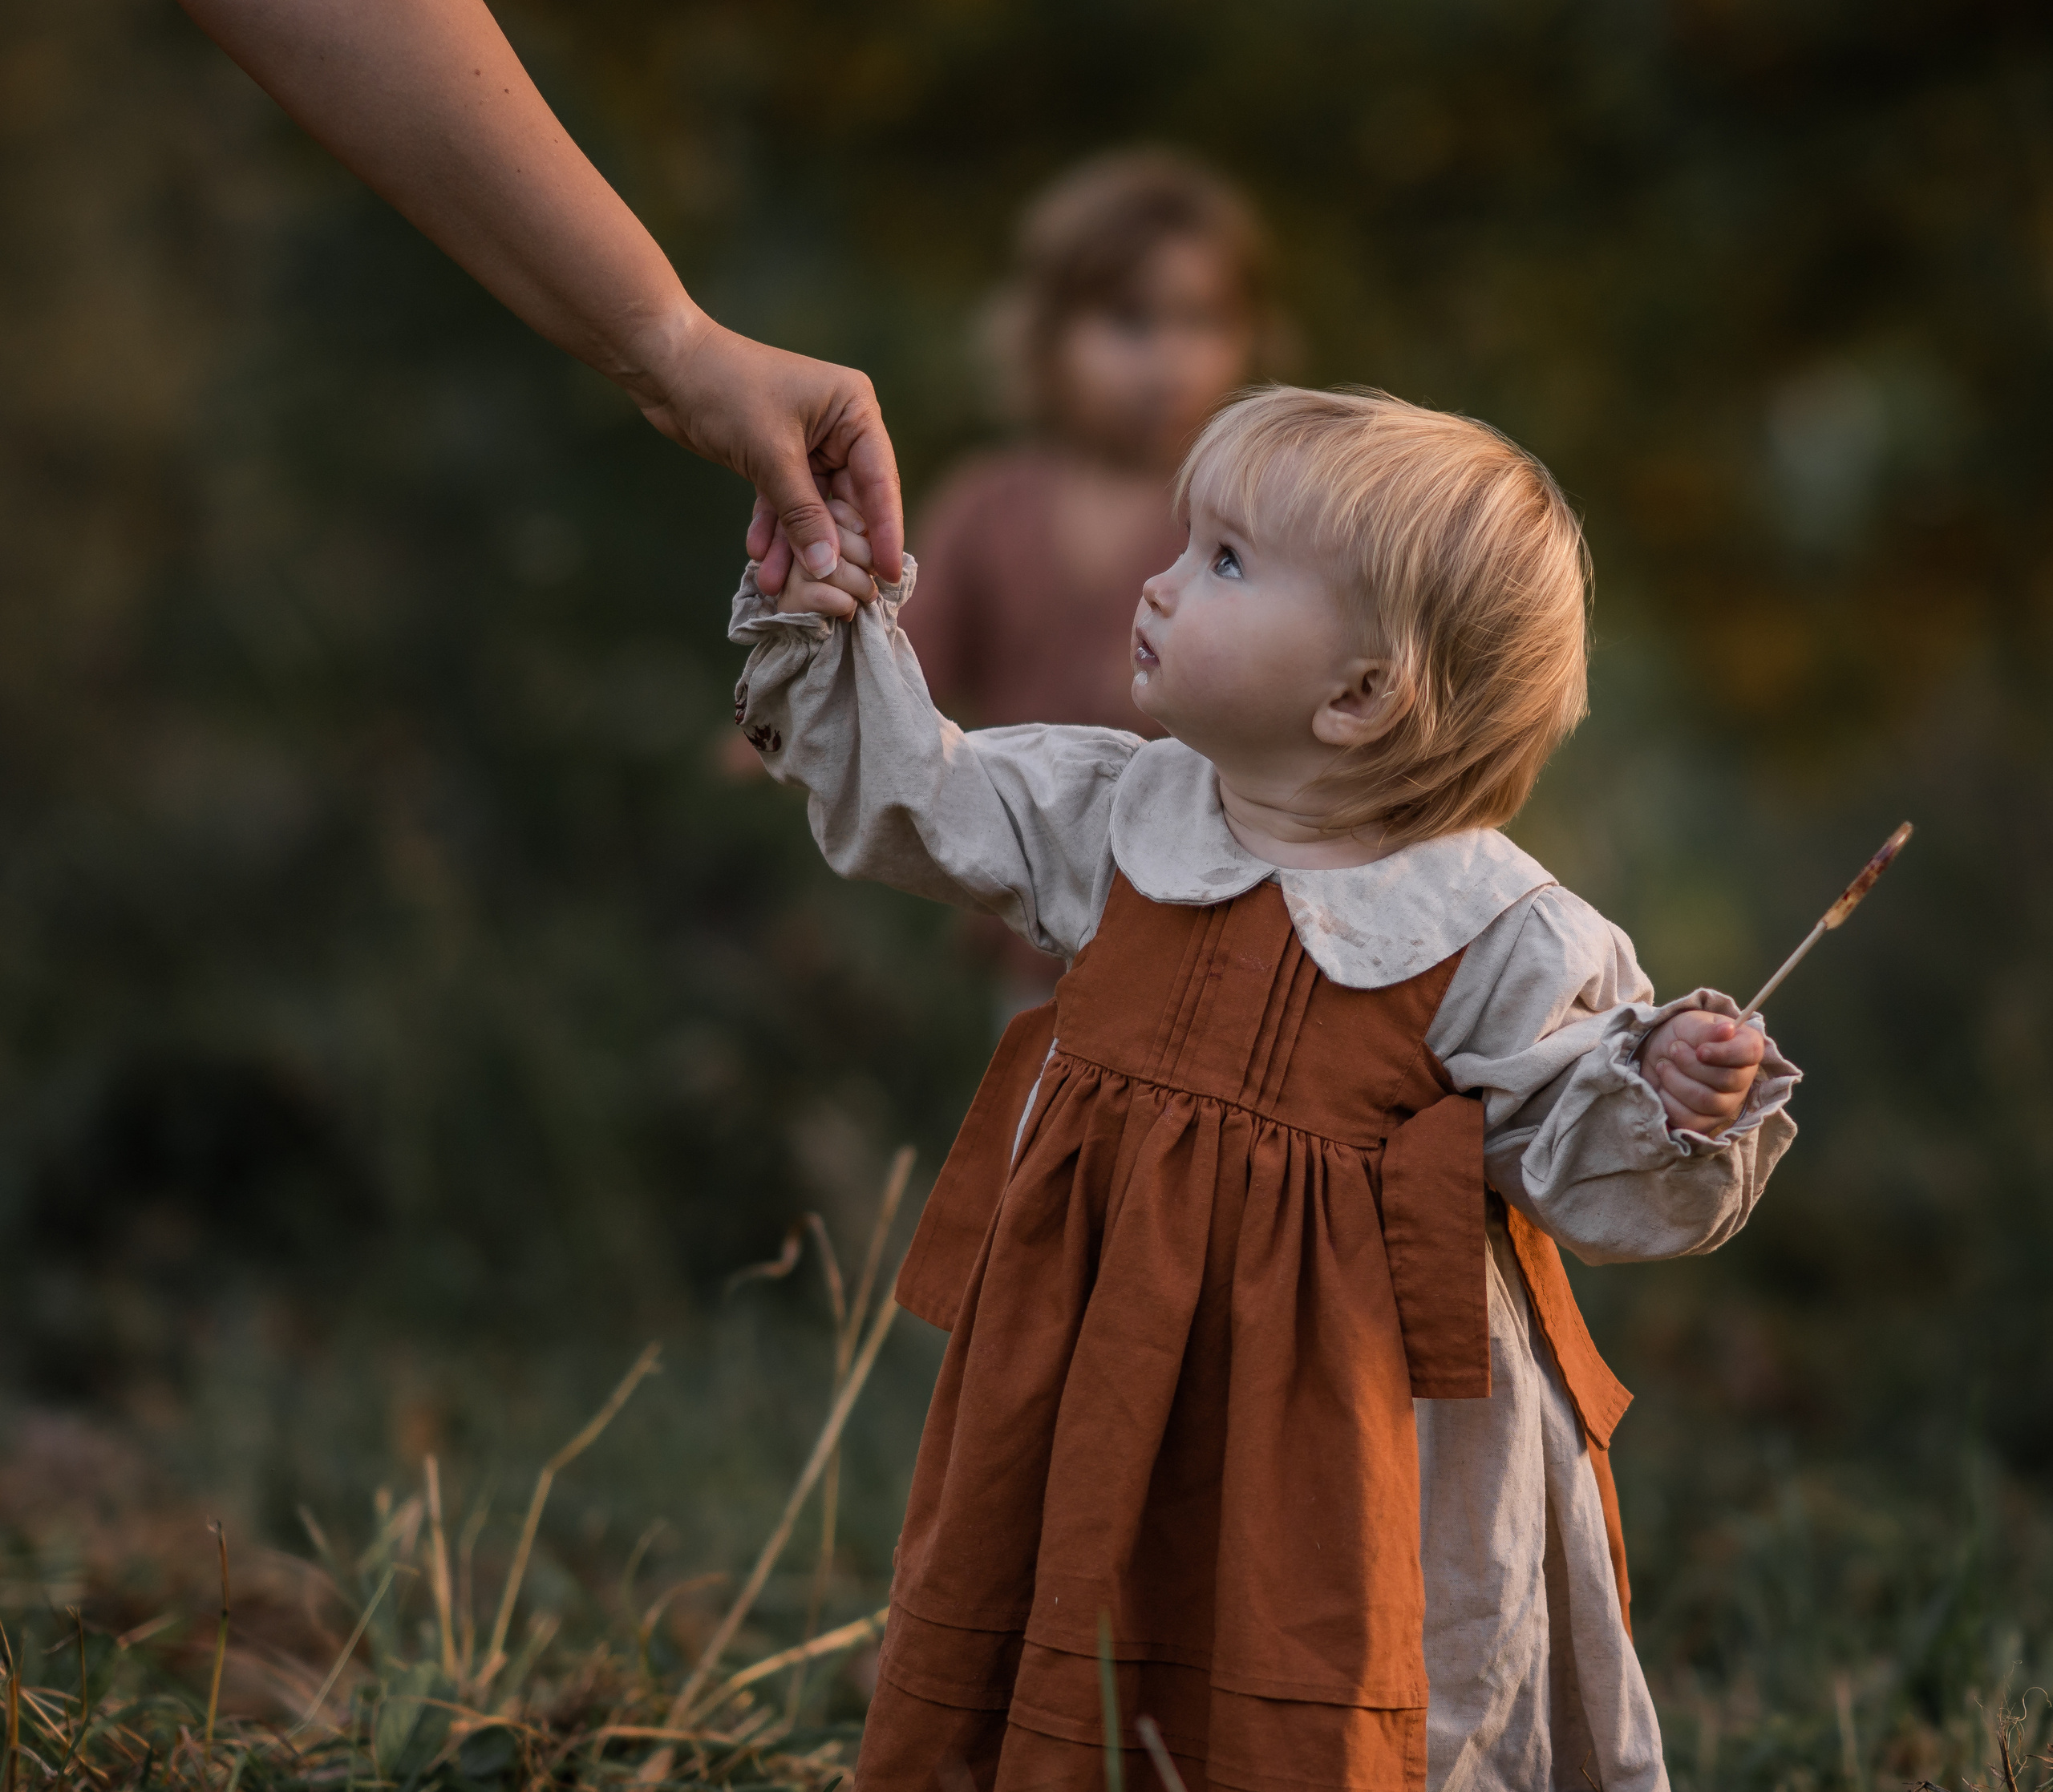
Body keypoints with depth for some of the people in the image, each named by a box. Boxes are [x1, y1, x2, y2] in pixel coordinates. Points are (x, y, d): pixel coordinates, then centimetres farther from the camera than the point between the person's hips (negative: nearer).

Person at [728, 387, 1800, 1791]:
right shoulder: (1114, 814, 0)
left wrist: (1672, 1101, -28)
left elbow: (1588, 1182, -10)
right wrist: (839, 648, 5)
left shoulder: (1499, 939, -14)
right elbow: (913, 807, 15)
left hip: (1344, 1404, -5)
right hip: (1109, 1375, 5)